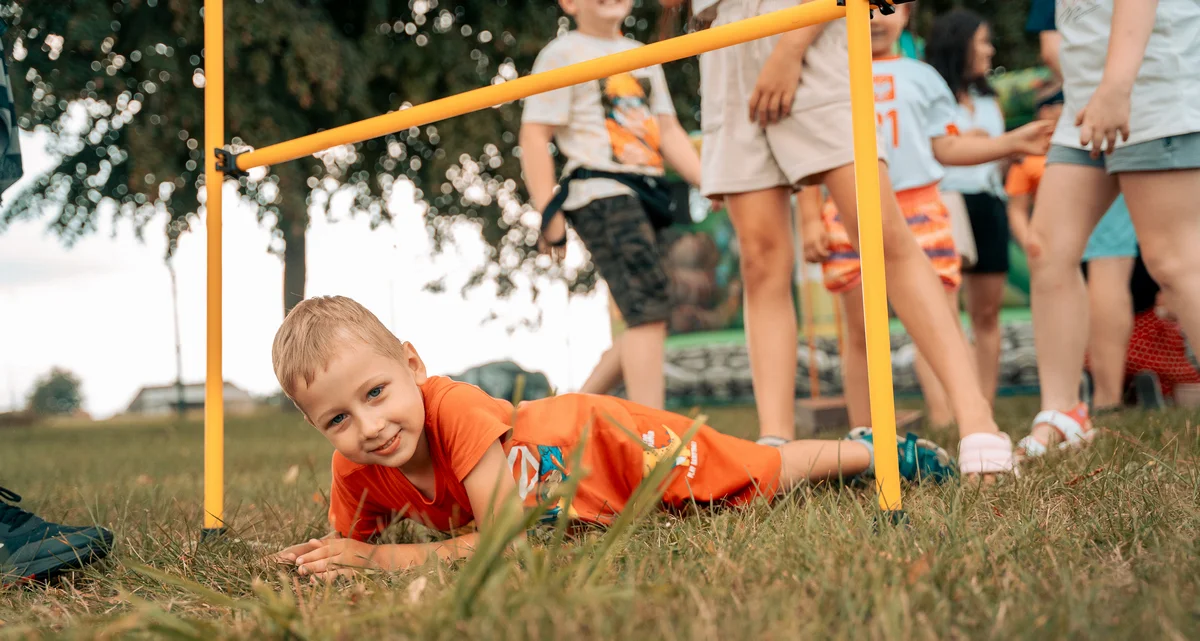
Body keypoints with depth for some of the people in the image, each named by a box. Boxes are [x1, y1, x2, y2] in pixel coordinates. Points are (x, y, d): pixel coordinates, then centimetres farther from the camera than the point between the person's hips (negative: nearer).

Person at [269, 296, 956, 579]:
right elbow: (352, 543, -8)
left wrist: (377, 557, -41)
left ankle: (875, 450, 38)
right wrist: (330, 554, -31)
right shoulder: (356, 470, -25)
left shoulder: (455, 408, -43)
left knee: (770, 475, 9)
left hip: (614, 439, -7)